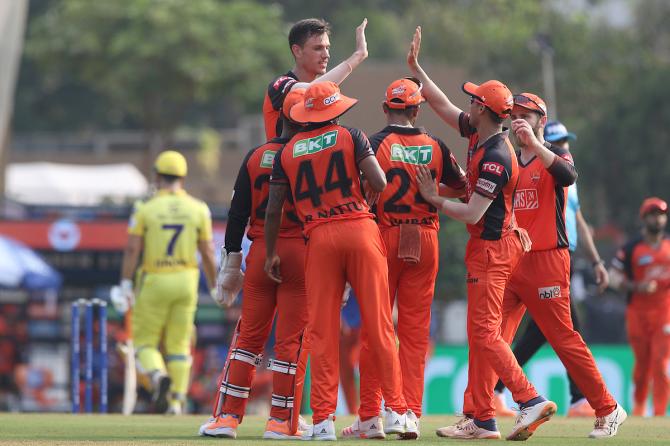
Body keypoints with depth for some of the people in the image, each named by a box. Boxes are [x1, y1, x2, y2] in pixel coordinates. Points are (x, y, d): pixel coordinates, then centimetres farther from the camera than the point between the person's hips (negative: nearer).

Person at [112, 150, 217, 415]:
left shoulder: (145, 209, -6)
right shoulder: (198, 209, -1)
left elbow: (132, 249, -11)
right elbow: (208, 253, 0)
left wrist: (125, 285, -10)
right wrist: (214, 288, 11)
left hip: (154, 282, -2)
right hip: (186, 281, 2)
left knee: (145, 341, 7)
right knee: (179, 345, 12)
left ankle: (159, 376, -22)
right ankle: (177, 400, 6)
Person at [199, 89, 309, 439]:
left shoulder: (255, 157, 6)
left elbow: (238, 213, 5)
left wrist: (232, 266, 10)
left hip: (260, 253, 3)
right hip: (301, 253, -3)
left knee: (248, 337, 9)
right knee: (290, 341, 0)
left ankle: (227, 417, 5)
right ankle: (281, 423, 0)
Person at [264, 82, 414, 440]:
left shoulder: (287, 152, 10)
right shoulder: (351, 137, 4)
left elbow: (273, 210, 8)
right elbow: (379, 183, -7)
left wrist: (271, 255, 18)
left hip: (319, 238, 1)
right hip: (360, 231, -1)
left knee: (321, 331, 2)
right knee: (379, 325, 2)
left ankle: (323, 419, -3)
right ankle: (396, 411, 0)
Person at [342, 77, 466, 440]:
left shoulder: (374, 145, -7)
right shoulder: (436, 147, 3)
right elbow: (461, 188, 15)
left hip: (384, 237, -2)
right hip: (425, 239, 3)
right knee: (415, 330, 7)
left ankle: (370, 418, 2)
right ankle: (411, 413, 3)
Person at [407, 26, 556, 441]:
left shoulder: (495, 157, -21)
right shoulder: (479, 135, 6)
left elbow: (472, 213, -22)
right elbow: (443, 105, 19)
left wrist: (434, 198, -8)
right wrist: (416, 66, 17)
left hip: (493, 248, -10)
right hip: (487, 246, 10)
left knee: (485, 333, -13)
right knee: (480, 333, 9)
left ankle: (531, 400, -17)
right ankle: (482, 419, 10)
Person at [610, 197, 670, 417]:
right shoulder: (631, 248, -1)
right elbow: (614, 277, -1)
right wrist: (637, 287, -16)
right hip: (638, 313, -1)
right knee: (642, 363, 6)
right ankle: (638, 406, 27)